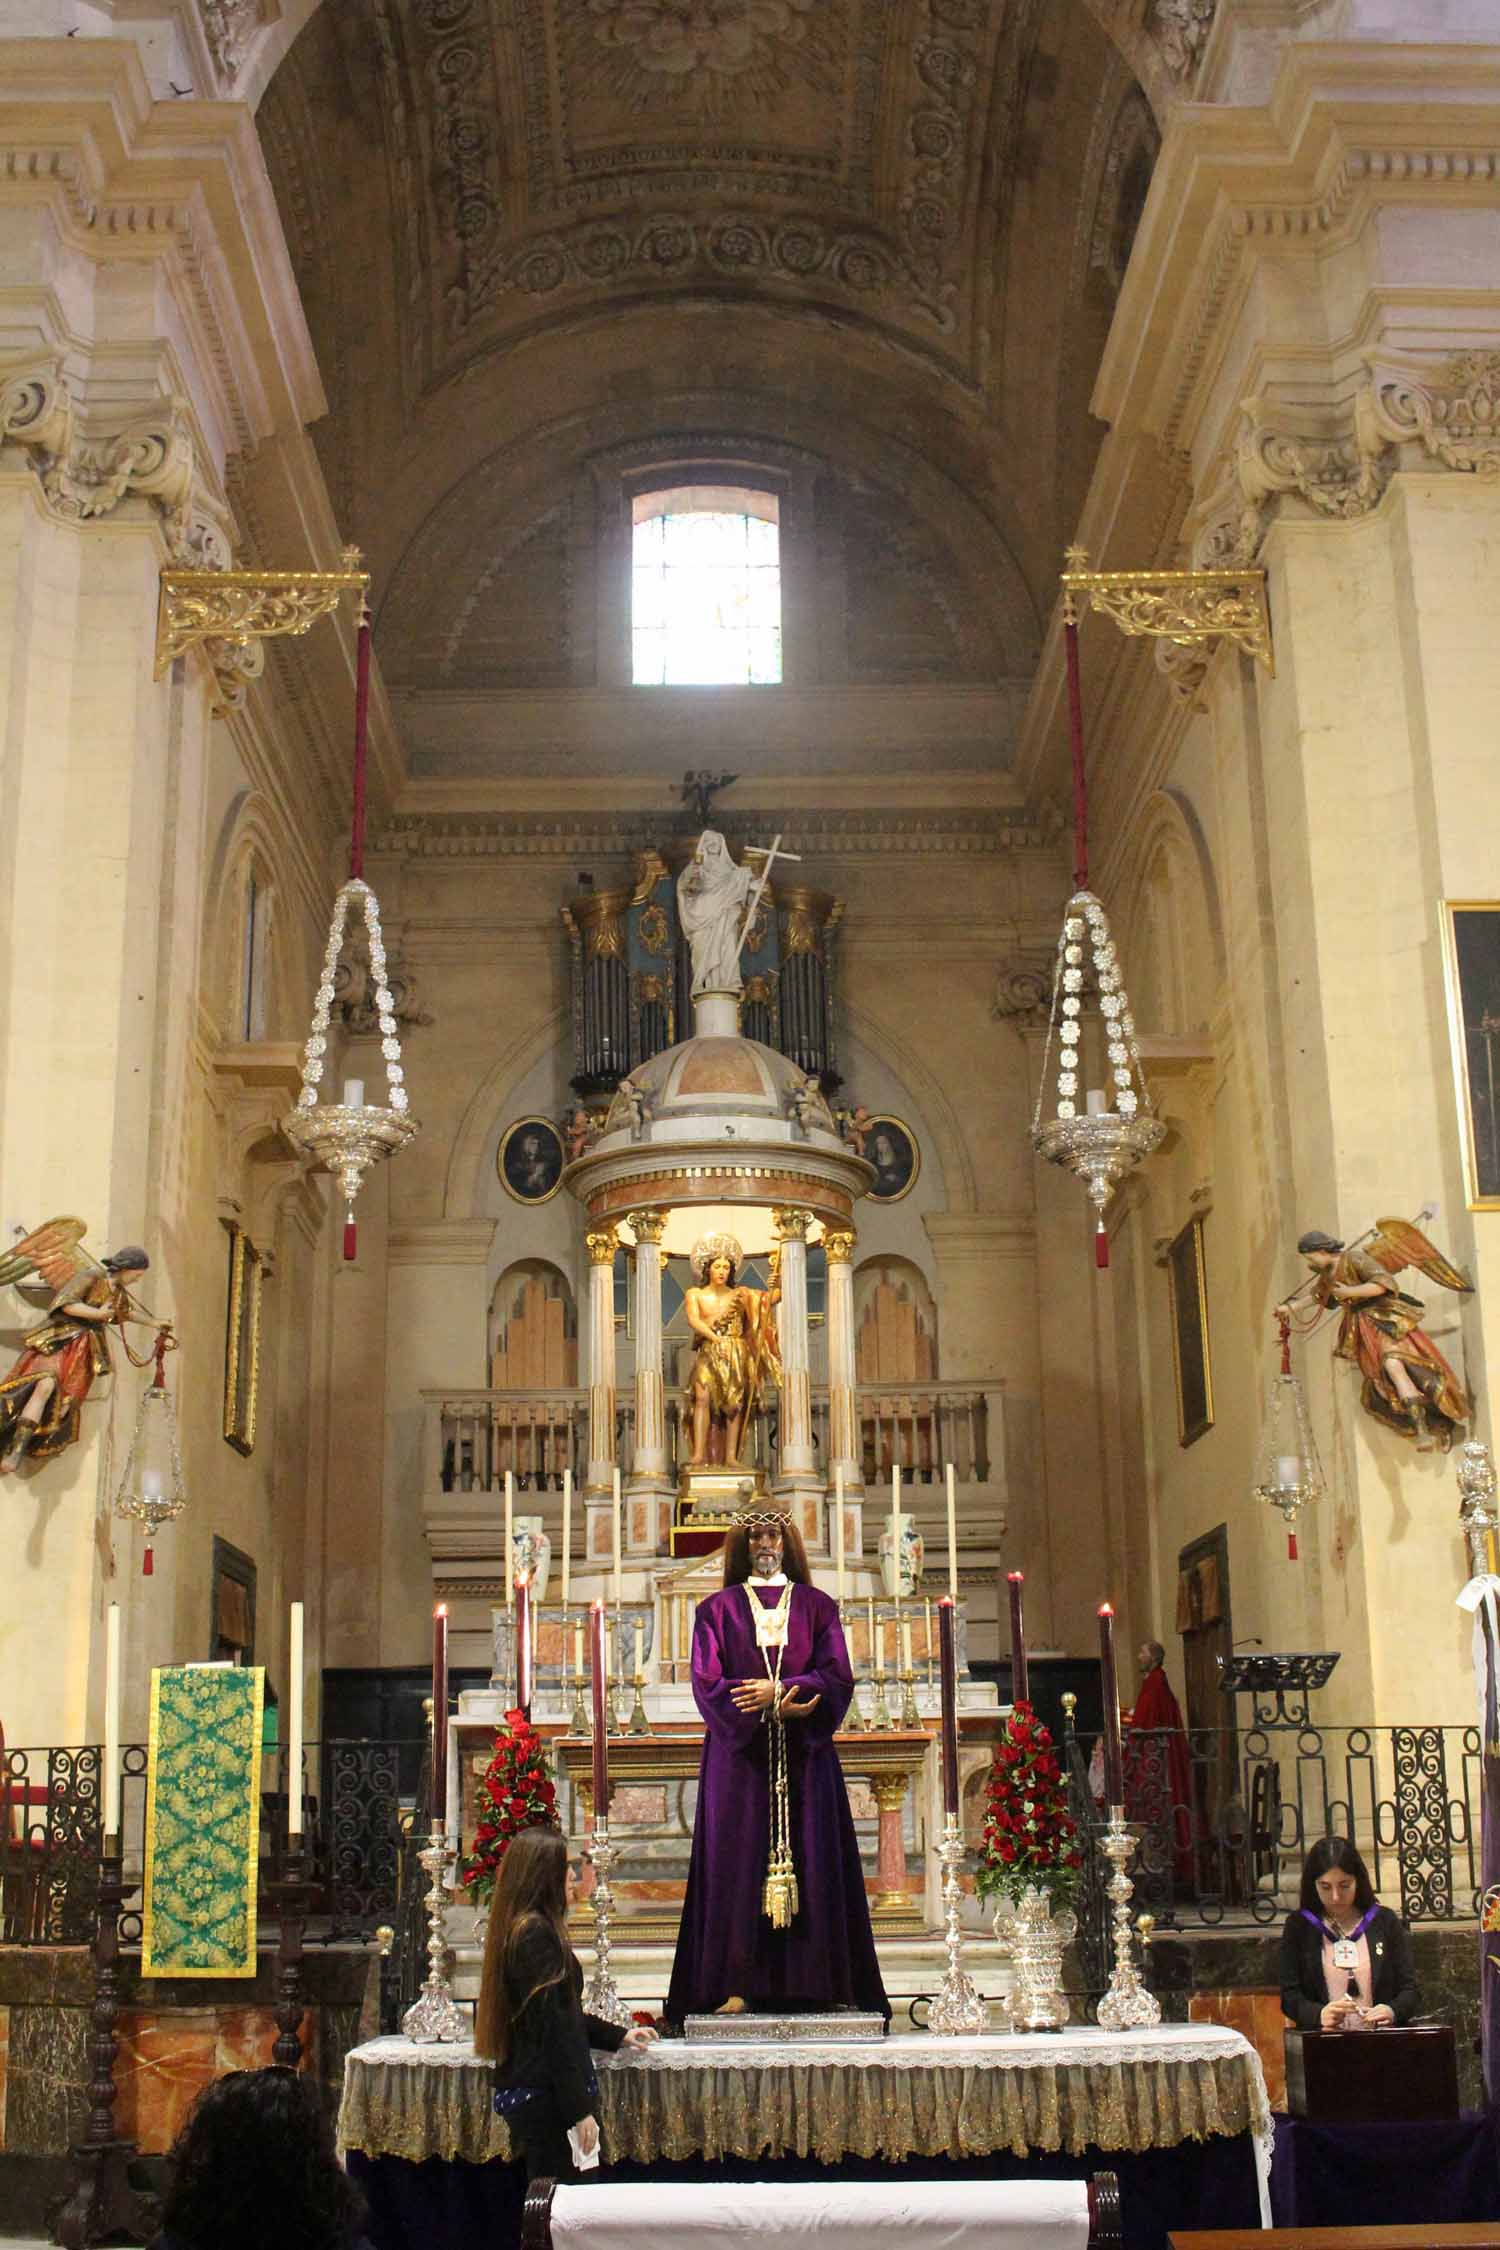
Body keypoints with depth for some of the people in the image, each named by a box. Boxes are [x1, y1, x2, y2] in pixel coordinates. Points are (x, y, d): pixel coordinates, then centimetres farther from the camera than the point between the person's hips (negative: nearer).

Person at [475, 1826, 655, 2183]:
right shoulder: (537, 1934, -16)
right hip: (547, 2096, -10)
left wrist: (618, 2036, 29)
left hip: (521, 2093, 10)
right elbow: (552, 2028, -19)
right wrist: (581, 2110, -18)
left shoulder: (518, 1929, 14)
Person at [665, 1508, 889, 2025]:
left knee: (813, 1860, -3)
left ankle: (816, 1981, 0)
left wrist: (779, 1689, -12)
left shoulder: (817, 1607, 13)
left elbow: (838, 1676, 2)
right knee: (738, 1860, -6)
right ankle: (739, 1984, -5)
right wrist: (776, 1706, -13)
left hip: (805, 1754, 1)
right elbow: (707, 1681, -1)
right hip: (738, 1755, -1)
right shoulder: (718, 1609, 10)